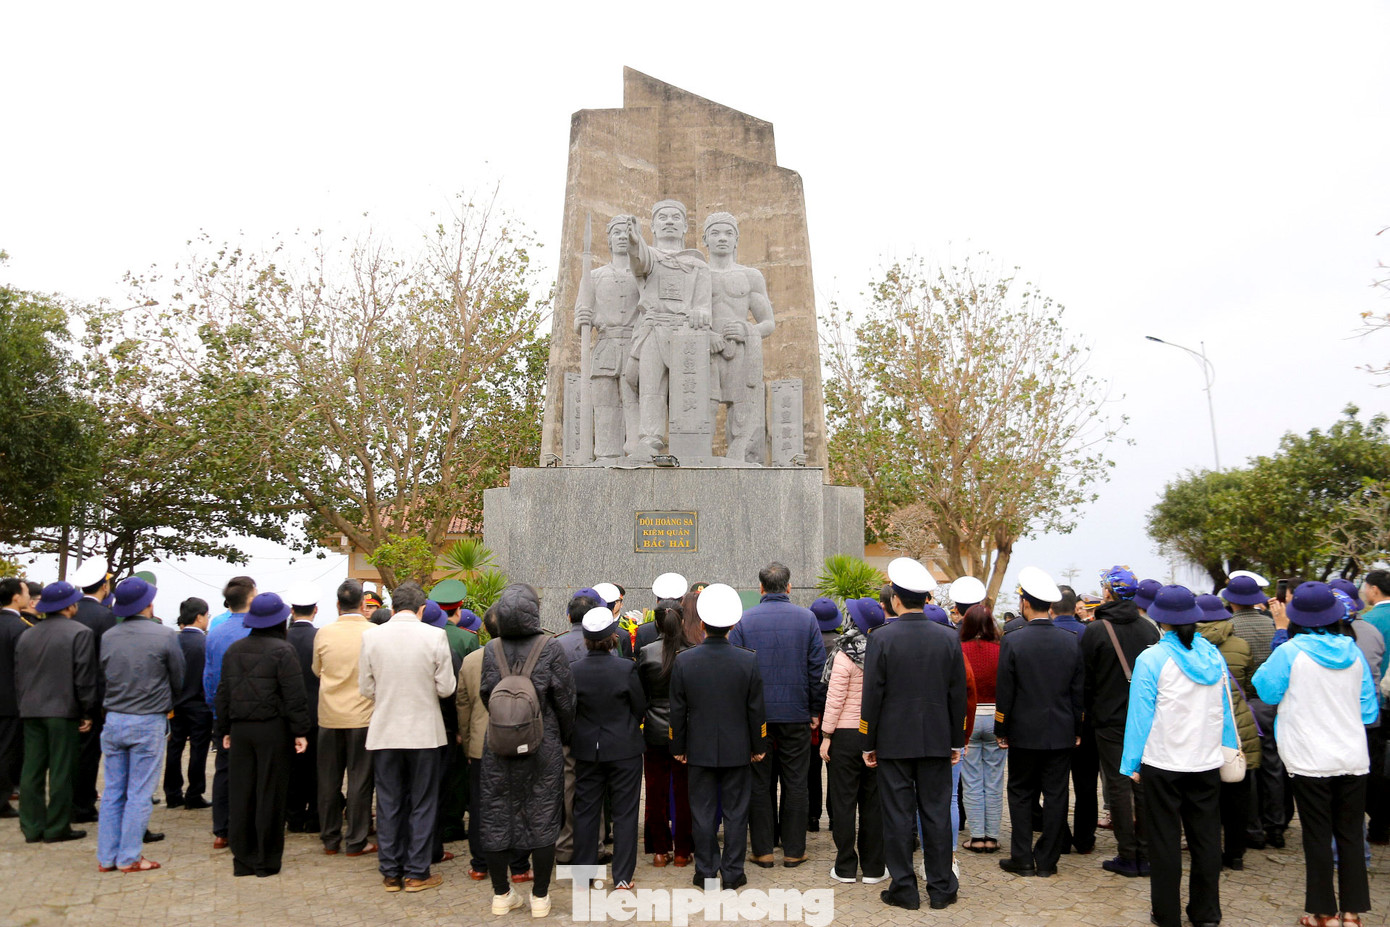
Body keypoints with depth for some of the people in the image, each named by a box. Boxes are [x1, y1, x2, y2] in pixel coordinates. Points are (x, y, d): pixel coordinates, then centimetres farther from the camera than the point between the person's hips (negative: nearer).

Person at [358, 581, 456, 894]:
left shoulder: (371, 636, -5)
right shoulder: (435, 636, -11)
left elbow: (365, 689, 0)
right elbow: (446, 688, -8)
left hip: (384, 732, 2)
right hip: (424, 732, -2)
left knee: (388, 805, 12)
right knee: (422, 804, 10)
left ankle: (391, 873, 20)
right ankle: (417, 873, 14)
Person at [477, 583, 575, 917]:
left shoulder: (491, 649, -3)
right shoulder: (550, 647, -9)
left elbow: (485, 695, 1)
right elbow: (565, 699, -7)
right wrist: (565, 735, 8)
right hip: (543, 747, -2)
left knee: (497, 817, 13)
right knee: (542, 819, 9)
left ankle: (501, 894, 23)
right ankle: (540, 897, 17)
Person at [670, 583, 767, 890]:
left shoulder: (683, 660, -9)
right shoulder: (748, 661, -11)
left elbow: (677, 711, -2)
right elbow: (756, 710, -4)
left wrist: (678, 747, 8)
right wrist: (759, 746, 7)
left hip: (699, 749, 1)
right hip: (737, 749, 0)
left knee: (702, 812, 10)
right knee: (735, 811, 9)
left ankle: (706, 873, 17)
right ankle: (733, 873, 15)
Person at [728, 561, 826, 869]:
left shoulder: (744, 620, -3)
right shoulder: (807, 618, -2)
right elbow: (817, 667, -2)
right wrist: (816, 709, 5)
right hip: (796, 713, 0)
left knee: (758, 783, 8)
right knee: (795, 783, 9)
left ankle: (763, 850, 13)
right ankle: (794, 850, 14)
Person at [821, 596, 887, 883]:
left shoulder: (845, 656, -14)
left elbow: (835, 700, -13)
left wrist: (826, 735, -5)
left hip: (846, 734, -4)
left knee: (843, 800, 6)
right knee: (873, 801, 11)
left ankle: (846, 868, 11)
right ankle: (873, 867, 17)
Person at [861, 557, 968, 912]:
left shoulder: (881, 638, -11)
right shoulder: (949, 637, -1)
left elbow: (872, 695, -9)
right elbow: (958, 695, 3)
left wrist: (868, 744, 0)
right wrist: (956, 741, 11)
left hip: (893, 741, -3)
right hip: (936, 740, 3)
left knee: (898, 815, 5)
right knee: (936, 813, 10)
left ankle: (904, 889, 12)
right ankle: (941, 888, 18)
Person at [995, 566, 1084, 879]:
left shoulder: (1013, 641, -12)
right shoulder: (1071, 641, -1)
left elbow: (1004, 692, -8)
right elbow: (1078, 691, 5)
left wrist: (1001, 730, 1)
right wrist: (1077, 730, 13)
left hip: (1024, 732, -3)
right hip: (1061, 733, 3)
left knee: (1021, 795, 9)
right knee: (1055, 796, 8)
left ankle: (1023, 860, 12)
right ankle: (1047, 861, 13)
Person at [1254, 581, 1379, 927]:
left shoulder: (1289, 652, -12)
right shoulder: (1353, 652, 2)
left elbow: (1268, 690, 2)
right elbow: (1369, 708, 9)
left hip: (1310, 761, -4)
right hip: (1354, 759, 4)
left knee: (1317, 837, 5)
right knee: (1350, 834, 12)